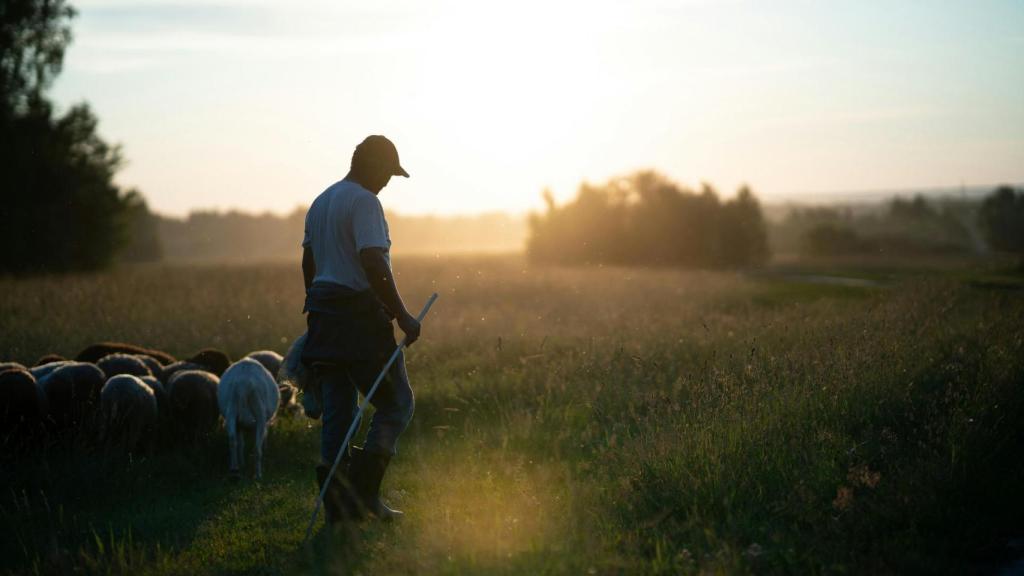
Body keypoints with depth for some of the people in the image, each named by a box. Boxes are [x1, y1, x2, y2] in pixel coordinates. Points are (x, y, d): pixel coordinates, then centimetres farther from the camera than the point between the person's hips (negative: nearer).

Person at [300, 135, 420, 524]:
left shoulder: (320, 202, 17)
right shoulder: (364, 202, -12)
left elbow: (308, 263, 21)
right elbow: (373, 264, -22)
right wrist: (402, 316, -19)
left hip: (324, 313, 9)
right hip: (361, 315, -9)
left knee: (338, 407, 10)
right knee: (396, 403, 1)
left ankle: (340, 504, 9)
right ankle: (364, 491, -7)